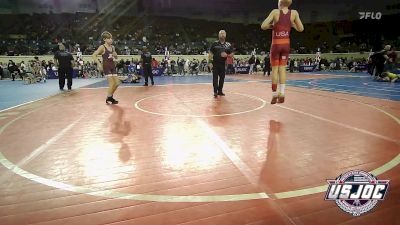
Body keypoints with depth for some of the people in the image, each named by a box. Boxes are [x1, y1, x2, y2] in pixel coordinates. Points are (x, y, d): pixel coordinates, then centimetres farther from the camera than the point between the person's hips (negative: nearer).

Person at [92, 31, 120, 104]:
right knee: (112, 83, -11)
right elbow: (94, 55, -15)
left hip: (113, 67, 7)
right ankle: (108, 99, 7)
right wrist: (99, 64, -23)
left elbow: (116, 57, 22)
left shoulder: (113, 47, 10)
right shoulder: (102, 47, -8)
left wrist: (115, 55, -1)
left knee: (117, 83, 5)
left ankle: (110, 96, 23)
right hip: (106, 67, -7)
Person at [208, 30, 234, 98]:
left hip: (223, 64, 3)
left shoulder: (228, 45, 4)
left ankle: (220, 91, 21)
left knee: (222, 77, 8)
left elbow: (232, 54, 8)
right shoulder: (215, 44, -1)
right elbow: (210, 53, 1)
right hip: (215, 63, -3)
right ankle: (215, 92, -2)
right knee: (215, 77, -5)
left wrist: (227, 55, -13)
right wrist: (210, 62, -8)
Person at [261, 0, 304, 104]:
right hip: (286, 44, 3)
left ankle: (274, 95, 5)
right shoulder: (294, 13, 1)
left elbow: (263, 26, -13)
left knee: (275, 69, 3)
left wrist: (272, 25, 4)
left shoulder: (275, 12, -7)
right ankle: (282, 94, 2)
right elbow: (301, 29, 5)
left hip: (276, 44, -3)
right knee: (282, 68, 8)